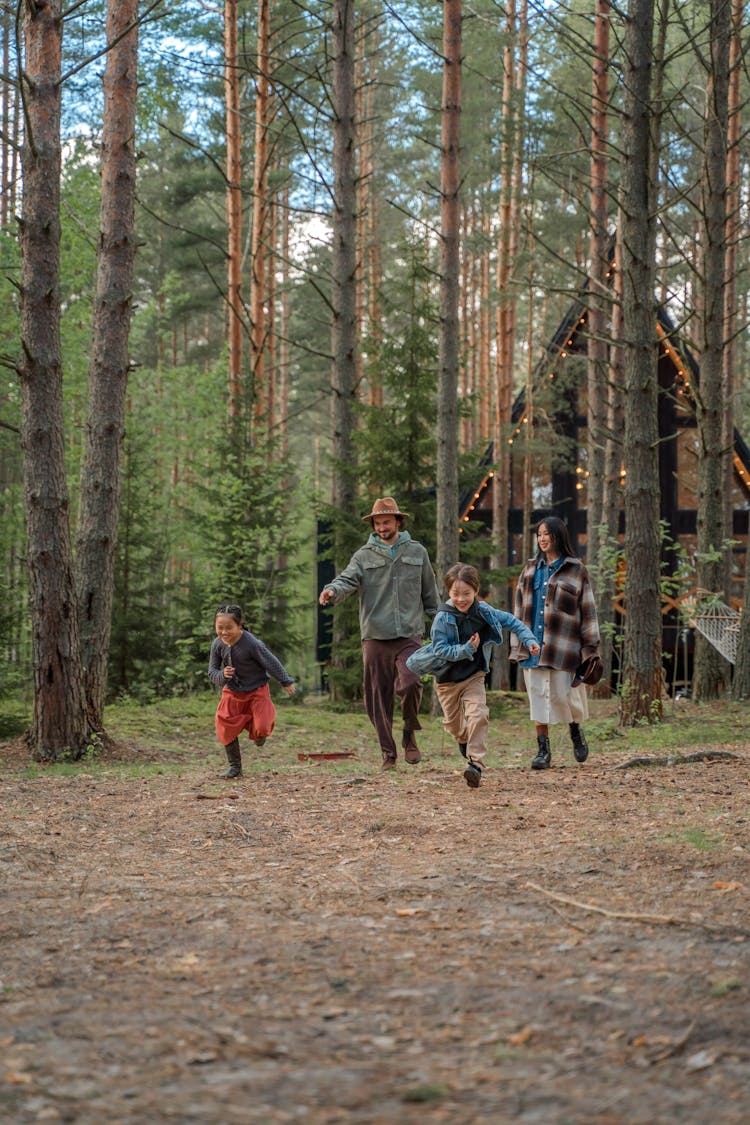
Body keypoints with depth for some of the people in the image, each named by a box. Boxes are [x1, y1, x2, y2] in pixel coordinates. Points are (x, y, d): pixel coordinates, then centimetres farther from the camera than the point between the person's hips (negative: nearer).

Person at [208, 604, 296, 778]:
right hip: (232, 692, 4)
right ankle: (235, 766, 14)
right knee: (225, 730, -2)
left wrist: (286, 682, -2)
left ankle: (258, 732, 27)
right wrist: (222, 675, -27)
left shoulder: (252, 644, -26)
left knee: (260, 729, -14)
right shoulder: (217, 644, -11)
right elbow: (212, 672, -3)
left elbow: (272, 662, -13)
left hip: (256, 690, -4)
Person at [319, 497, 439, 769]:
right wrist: (332, 591, -30)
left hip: (409, 635, -1)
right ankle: (388, 753, 13)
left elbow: (429, 592, 16)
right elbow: (348, 579, -8)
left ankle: (409, 734, 3)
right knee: (378, 698, 2)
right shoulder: (364, 555, 8)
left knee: (409, 685, -22)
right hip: (375, 637, 1)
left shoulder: (417, 552, 11)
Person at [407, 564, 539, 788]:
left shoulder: (483, 611, -9)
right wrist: (466, 649, -31)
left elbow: (510, 621, 5)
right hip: (447, 679, -1)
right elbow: (440, 650, -22)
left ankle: (475, 763, -20)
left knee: (478, 715, -20)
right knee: (453, 723, 12)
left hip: (474, 677, 1)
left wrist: (529, 639, -4)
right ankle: (465, 740, 48)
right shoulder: (443, 618, -20)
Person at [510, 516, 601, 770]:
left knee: (562, 695, -3)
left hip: (562, 645, -4)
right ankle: (543, 750, 8)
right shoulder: (531, 569, 13)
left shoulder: (575, 570, 0)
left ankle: (576, 732, 27)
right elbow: (520, 608, 15)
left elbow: (588, 611, -1)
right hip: (533, 645, 4)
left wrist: (590, 649, -5)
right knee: (538, 696, 3)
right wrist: (517, 645, 10)